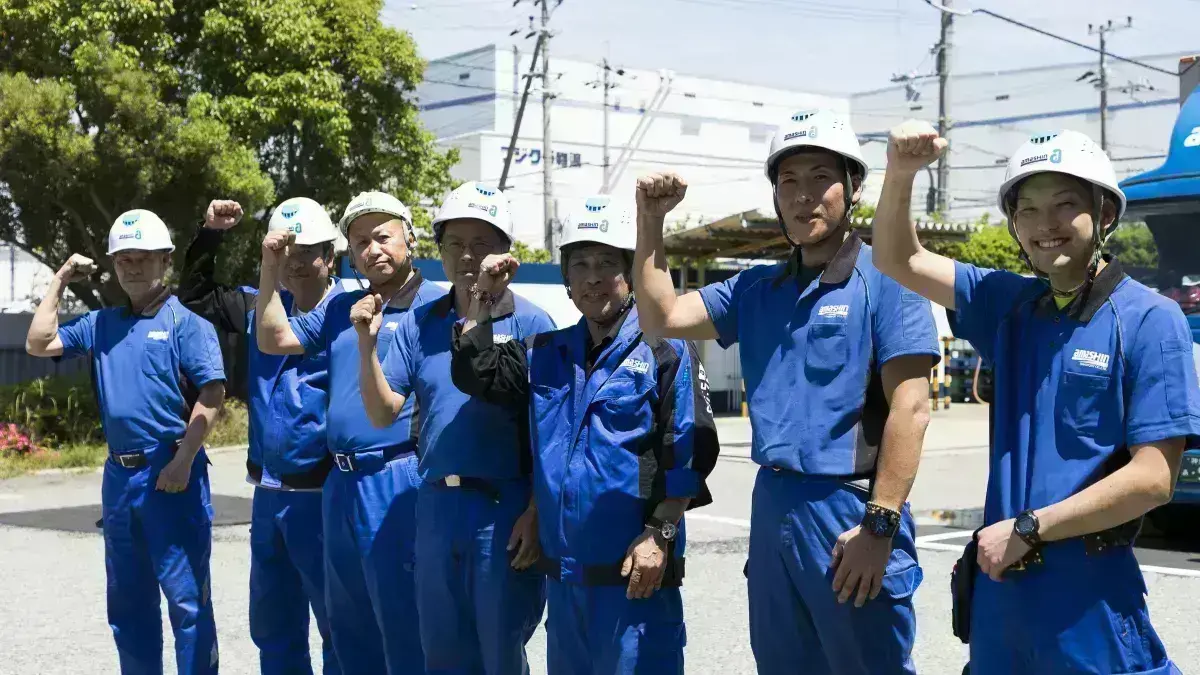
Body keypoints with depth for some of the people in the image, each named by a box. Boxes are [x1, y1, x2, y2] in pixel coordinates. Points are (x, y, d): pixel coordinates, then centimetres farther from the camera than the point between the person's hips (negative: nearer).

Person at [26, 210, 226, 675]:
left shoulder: (186, 323, -5)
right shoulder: (101, 324, 13)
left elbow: (212, 395, -12)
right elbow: (39, 344, 12)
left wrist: (183, 461, -18)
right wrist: (59, 282, 12)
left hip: (171, 475, -6)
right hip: (119, 476, 7)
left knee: (186, 597, -3)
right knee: (128, 601, 15)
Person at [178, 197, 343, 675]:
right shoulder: (260, 309, 10)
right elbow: (196, 297, 21)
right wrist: (209, 235, 8)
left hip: (323, 497, -7)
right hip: (267, 498, 7)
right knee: (273, 631, 17)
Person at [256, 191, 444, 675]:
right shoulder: (341, 309, 15)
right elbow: (274, 340, 15)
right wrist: (270, 267, 8)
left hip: (398, 484, -7)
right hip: (340, 485, 8)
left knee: (404, 629, -1)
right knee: (349, 628, 18)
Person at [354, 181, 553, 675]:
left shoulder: (530, 324, -5)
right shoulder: (418, 325, 7)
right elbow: (383, 413, 3)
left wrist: (535, 513, -12)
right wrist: (367, 343, -10)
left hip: (505, 510, -4)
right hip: (435, 508, 5)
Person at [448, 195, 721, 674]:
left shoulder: (666, 350, -4)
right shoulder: (546, 353, 15)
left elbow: (690, 450, -9)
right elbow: (474, 372, 14)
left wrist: (661, 534, -15)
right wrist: (483, 298, 7)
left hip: (635, 569, -6)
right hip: (562, 570, 6)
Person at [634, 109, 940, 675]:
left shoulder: (884, 279, -9)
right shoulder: (757, 289, 12)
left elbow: (910, 409, -15)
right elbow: (661, 318, 9)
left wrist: (880, 525, -20)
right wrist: (651, 220, 1)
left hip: (849, 509, -6)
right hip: (772, 507, 7)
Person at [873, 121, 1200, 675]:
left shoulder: (1149, 320, -9)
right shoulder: (1011, 304, 7)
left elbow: (1153, 478, -14)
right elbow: (899, 261, 11)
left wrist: (1025, 529, -13)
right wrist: (901, 175, -7)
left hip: (1090, 590, -5)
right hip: (1000, 579, 5)